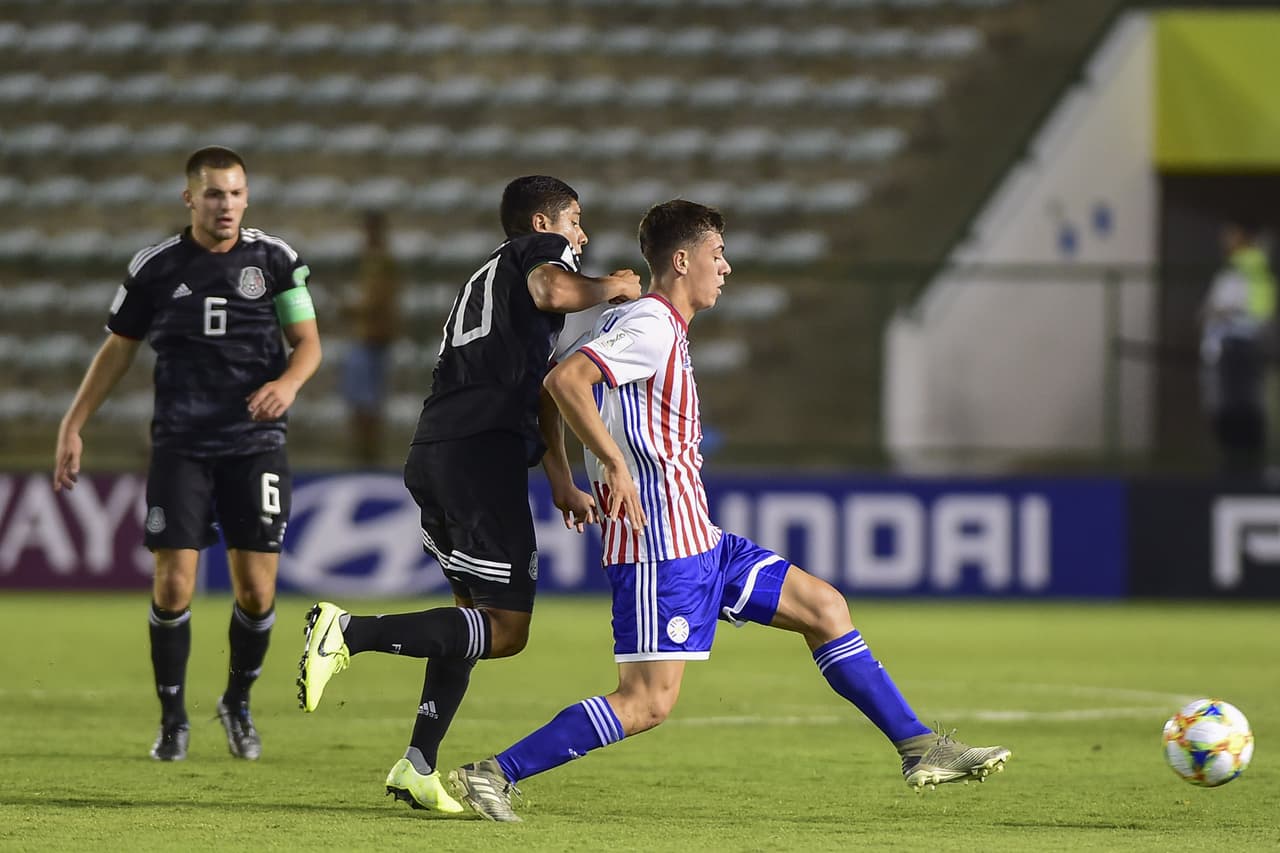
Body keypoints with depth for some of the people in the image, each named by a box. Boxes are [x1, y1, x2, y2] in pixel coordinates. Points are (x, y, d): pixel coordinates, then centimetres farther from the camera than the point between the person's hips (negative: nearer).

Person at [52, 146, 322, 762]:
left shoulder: (275, 259, 1)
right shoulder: (155, 267, 1)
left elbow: (308, 341, 4)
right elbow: (117, 349, 10)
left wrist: (288, 382, -18)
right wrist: (73, 426, 6)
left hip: (255, 445, 0)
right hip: (179, 448, 0)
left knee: (256, 591, -3)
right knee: (173, 585, -7)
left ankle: (238, 704, 22)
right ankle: (172, 719, 10)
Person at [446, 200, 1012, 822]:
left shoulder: (660, 328, 17)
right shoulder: (650, 328, -14)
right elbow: (564, 380, -27)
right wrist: (616, 465, -26)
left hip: (698, 542, 11)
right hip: (663, 548, -11)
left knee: (824, 608, 12)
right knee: (647, 703, -14)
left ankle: (919, 748, 16)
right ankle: (492, 775, -11)